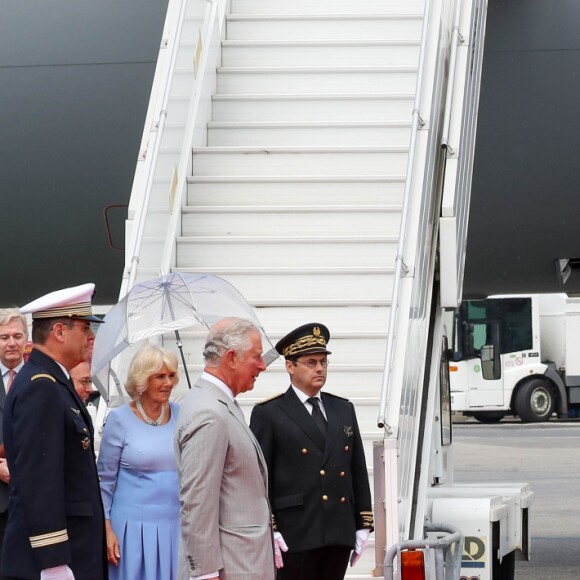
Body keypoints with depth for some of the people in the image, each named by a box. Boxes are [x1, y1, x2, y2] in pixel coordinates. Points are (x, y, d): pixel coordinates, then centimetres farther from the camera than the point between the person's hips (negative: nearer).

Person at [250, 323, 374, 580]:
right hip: (295, 537, -5)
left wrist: (363, 525, 11)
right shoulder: (268, 414, -2)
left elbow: (359, 472, 16)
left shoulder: (343, 409, 15)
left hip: (340, 535, 5)